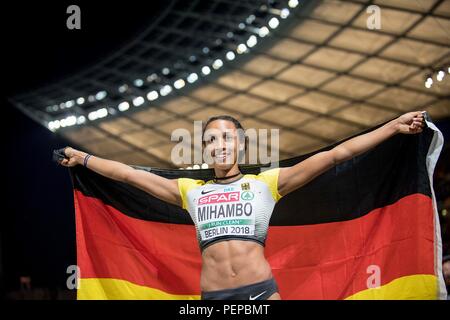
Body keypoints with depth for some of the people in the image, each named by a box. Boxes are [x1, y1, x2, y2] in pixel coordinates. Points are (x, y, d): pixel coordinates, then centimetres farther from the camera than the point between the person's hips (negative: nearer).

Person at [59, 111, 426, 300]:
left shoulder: (265, 183, 7)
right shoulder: (190, 191, 15)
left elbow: (334, 155, 4)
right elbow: (130, 174, 20)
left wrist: (393, 126, 2)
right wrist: (81, 158, 23)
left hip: (263, 292, -2)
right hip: (212, 297, 2)